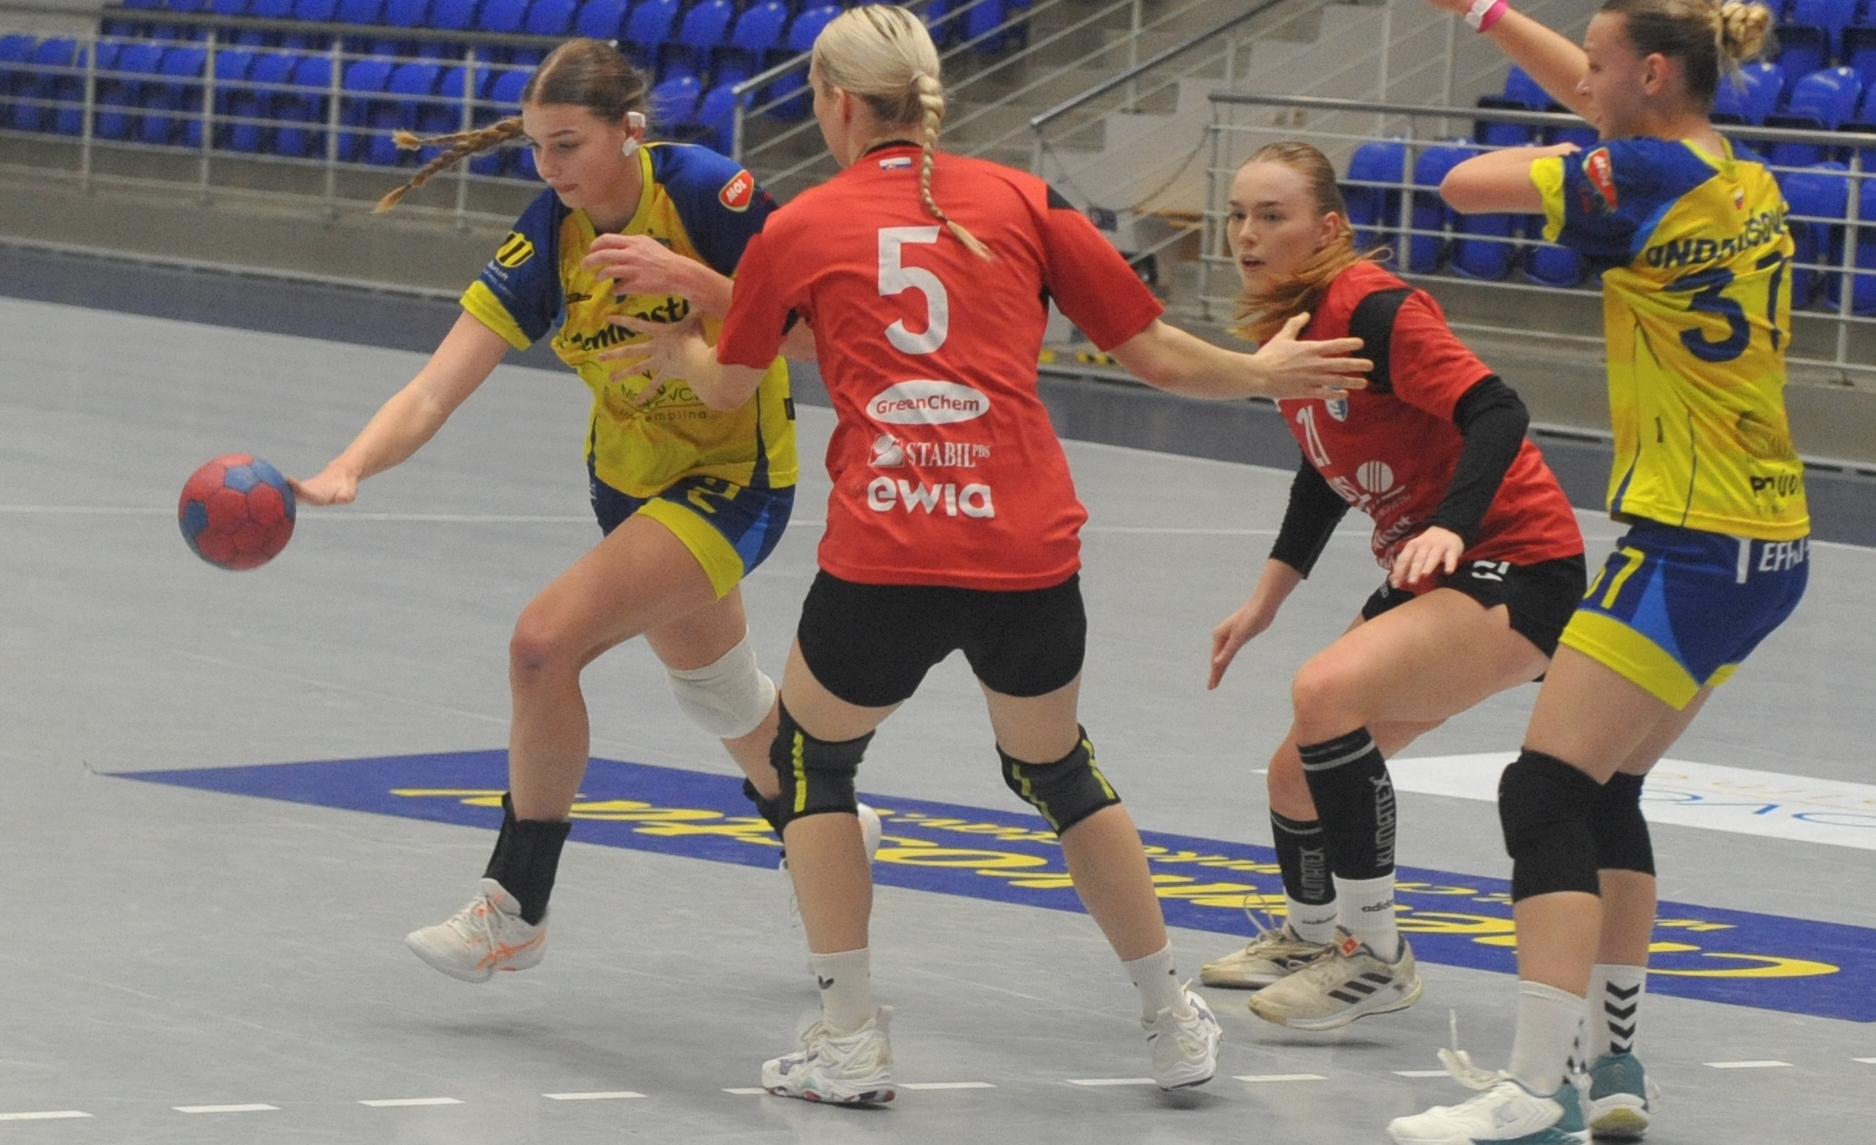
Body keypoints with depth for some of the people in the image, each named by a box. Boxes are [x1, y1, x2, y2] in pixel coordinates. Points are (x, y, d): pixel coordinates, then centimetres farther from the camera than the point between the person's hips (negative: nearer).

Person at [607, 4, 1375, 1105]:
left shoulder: (800, 228, 8)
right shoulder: (1022, 201, 9)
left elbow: (730, 385, 25)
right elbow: (1159, 355, 12)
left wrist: (678, 351, 48)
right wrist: (1262, 371, 32)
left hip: (883, 558, -2)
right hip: (1028, 551, 2)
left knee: (811, 758, 23)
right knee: (1056, 766, 26)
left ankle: (851, 1039, 16)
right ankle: (1176, 1024, 29)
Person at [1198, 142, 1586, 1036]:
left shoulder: (1373, 310, -20)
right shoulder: (1288, 325, 6)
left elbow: (1497, 416, -31)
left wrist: (1451, 527, -46)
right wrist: (1265, 601, 19)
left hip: (1515, 569, -9)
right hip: (1426, 579, 9)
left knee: (1328, 692, -29)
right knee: (1298, 773, 13)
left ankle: (1377, 958, -20)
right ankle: (1310, 936, 44)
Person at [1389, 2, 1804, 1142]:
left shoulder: (1654, 179, -16)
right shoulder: (1745, 181, 10)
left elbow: (1467, 184, -14)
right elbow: (1593, 98, 27)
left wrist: (1530, 159, 6)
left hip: (1691, 550, -9)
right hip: (1769, 546, 9)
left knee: (1547, 794, -11)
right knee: (1604, 791, 19)